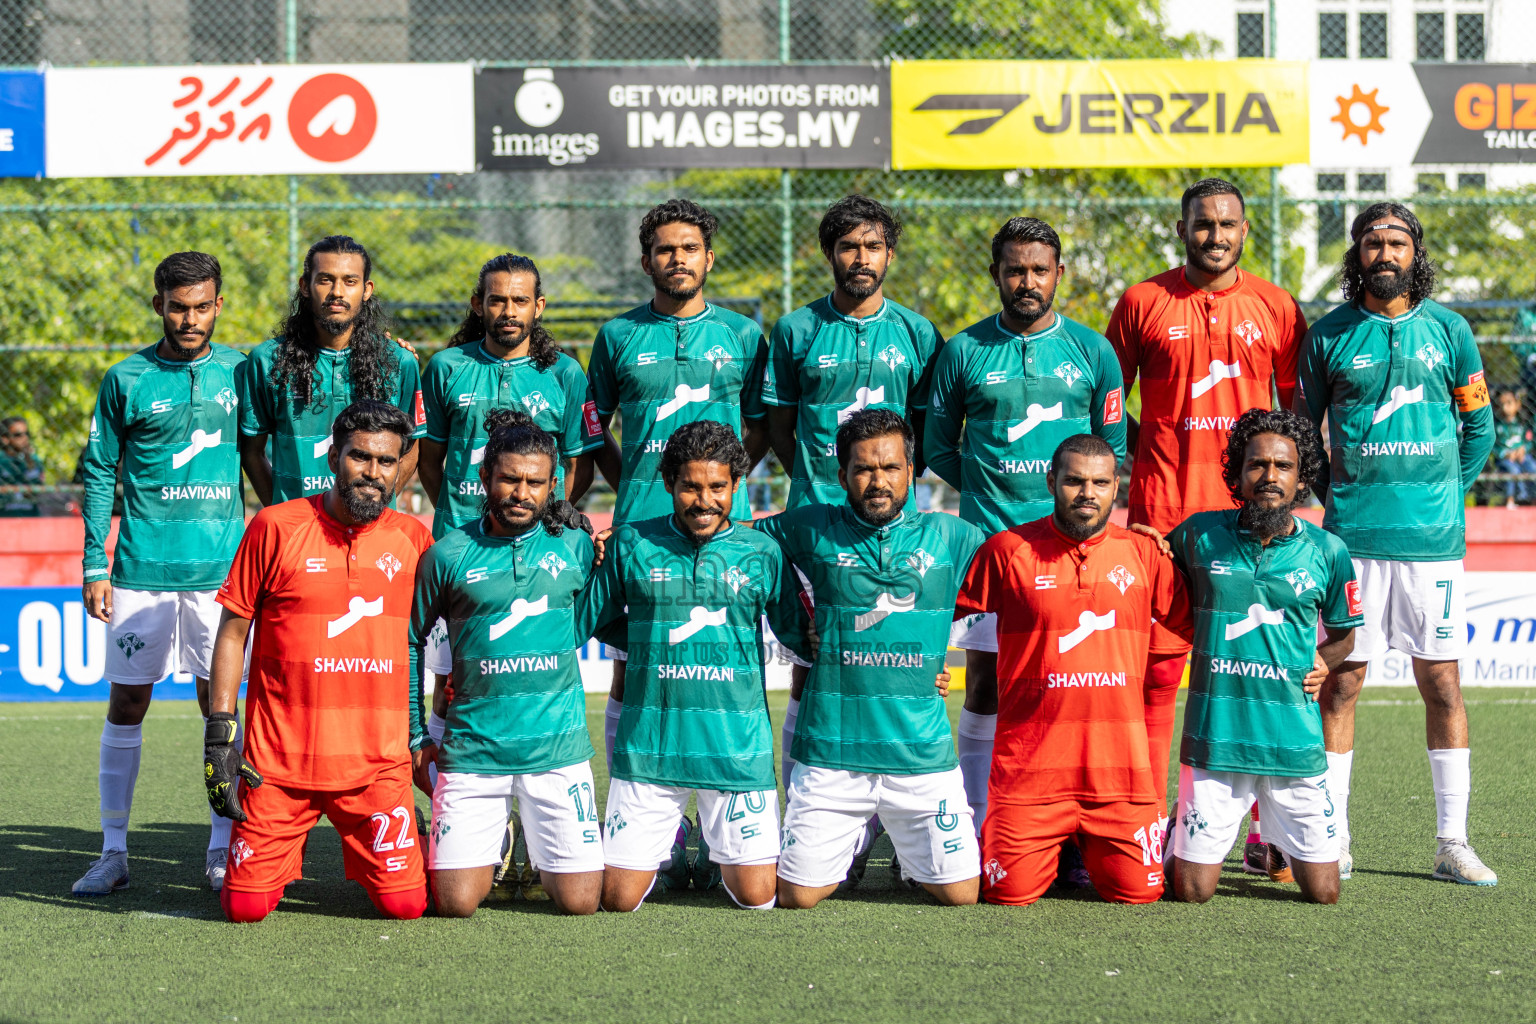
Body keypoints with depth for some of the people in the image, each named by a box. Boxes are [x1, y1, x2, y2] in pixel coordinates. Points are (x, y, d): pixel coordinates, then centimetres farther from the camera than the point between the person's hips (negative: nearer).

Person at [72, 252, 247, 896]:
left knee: (219, 701, 4)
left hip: (221, 567, 1)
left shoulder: (240, 371, 6)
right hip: (141, 569, -1)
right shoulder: (126, 380, 2)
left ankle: (221, 849, 13)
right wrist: (94, 566, -1)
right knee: (126, 702, 2)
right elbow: (100, 473, 4)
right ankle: (113, 852, 9)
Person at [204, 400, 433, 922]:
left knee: (405, 903, -4)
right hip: (280, 760, -1)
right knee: (246, 906, -3)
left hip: (378, 760, 1)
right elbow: (233, 631, 3)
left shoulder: (412, 538, 5)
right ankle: (288, 849, 29)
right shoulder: (275, 527, -1)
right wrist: (219, 734, -2)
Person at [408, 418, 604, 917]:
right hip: (472, 749, -1)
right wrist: (415, 735, 11)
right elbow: (411, 642, 12)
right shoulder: (448, 555, 1)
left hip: (558, 747, 1)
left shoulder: (577, 548, 4)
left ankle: (542, 850, 30)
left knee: (579, 902, -3)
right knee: (456, 903, -5)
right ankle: (489, 847, 28)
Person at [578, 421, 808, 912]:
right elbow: (581, 625, 12)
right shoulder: (632, 544, 3)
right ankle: (663, 849, 35)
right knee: (617, 899, 2)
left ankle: (715, 847, 31)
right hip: (649, 742, 0)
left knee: (757, 896, -2)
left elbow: (803, 638, 11)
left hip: (738, 746, 0)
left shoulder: (762, 552, 3)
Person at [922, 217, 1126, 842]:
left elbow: (1113, 449, 14)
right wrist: (992, 488, 6)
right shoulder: (963, 351, 5)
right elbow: (938, 445, 12)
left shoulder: (1092, 352, 8)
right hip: (988, 539, 0)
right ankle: (979, 831, 8)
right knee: (986, 684, 0)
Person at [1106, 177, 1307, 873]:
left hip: (1252, 512, 1)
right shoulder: (1143, 303, 5)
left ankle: (1267, 831, 7)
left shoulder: (1276, 307, 9)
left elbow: (1298, 404, 16)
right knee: (1156, 667, -3)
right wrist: (1146, 454, 0)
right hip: (1163, 511, -1)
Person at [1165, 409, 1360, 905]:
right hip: (1214, 736, -1)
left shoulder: (1327, 551, 3)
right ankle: (1179, 830, 32)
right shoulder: (1199, 534, 0)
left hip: (1296, 743, 1)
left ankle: (1277, 842, 36)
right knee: (1192, 892, -1)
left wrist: (1324, 660, -1)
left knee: (1322, 892, 4)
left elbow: (1343, 634, 19)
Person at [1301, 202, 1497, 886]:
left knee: (1442, 683, 3)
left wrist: (1447, 493, 6)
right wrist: (1333, 493, 4)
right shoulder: (1330, 335, 3)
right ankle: (1332, 841, 7)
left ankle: (1452, 843, 11)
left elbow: (1479, 425, 13)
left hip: (1433, 538, 1)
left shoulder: (1448, 330, 6)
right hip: (1352, 535, -1)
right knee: (1340, 682, 0)